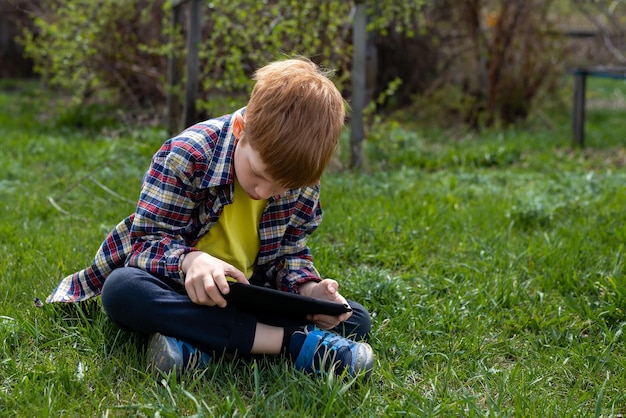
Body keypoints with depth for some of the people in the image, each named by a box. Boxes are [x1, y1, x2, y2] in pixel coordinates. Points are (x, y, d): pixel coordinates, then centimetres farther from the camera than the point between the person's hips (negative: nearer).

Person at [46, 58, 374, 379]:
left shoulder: (302, 183, -6)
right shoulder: (186, 155, -19)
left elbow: (291, 253, 3)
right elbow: (148, 240, -20)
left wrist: (308, 289, -20)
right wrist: (190, 261, -42)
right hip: (180, 289, -3)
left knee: (356, 321, -14)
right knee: (122, 289, -39)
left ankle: (199, 345, -30)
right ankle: (294, 341, -40)